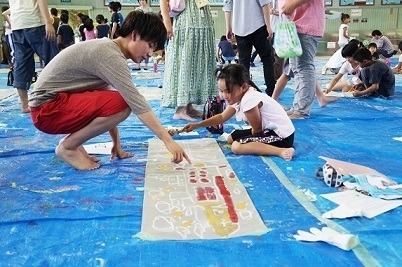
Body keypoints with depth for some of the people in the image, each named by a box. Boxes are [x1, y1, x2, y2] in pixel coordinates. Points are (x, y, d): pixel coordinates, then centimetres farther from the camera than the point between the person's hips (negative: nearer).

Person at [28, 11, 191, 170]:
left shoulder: (108, 48, 10)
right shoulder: (110, 55, -19)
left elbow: (108, 105, 9)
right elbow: (136, 102, -27)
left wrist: (116, 144, 7)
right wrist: (168, 140, -27)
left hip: (59, 101, 10)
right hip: (47, 110, -10)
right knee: (122, 104, -24)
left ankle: (72, 142, 8)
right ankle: (68, 146, -8)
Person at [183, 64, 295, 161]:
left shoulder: (248, 99, -26)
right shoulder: (238, 97, 3)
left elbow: (256, 129, -15)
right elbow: (222, 117, 16)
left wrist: (252, 140, 5)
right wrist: (197, 125, 11)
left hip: (282, 136, -10)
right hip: (269, 130, 10)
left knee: (237, 146, -23)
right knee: (232, 137, 19)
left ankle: (282, 151, -26)